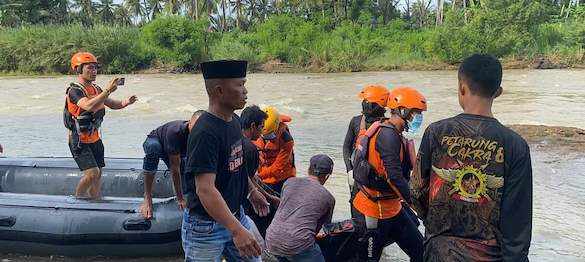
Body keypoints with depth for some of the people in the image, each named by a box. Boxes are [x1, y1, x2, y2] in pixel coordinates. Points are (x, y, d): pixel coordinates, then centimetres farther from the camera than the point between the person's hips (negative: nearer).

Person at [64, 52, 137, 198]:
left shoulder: (96, 89, 8)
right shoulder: (75, 91, -18)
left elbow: (112, 105, 10)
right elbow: (89, 106, -36)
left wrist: (126, 102, -10)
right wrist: (108, 91, -41)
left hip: (95, 139, 8)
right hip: (79, 140, -8)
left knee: (98, 173, 11)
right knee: (92, 172, -15)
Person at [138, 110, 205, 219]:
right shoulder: (175, 132, -41)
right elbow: (175, 167, -39)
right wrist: (180, 199, -36)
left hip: (177, 152, 5)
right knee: (153, 147, -41)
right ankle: (147, 198, -33)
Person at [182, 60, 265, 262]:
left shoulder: (234, 120, 2)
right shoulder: (205, 133, -25)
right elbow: (205, 190, -31)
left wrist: (252, 190, 27)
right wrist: (237, 230, -36)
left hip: (235, 216, 8)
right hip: (206, 227, -8)